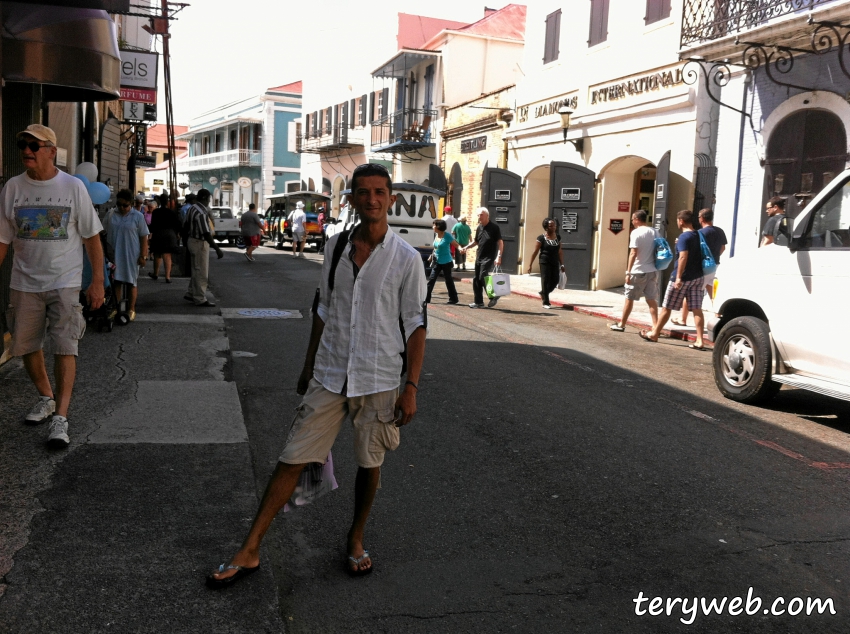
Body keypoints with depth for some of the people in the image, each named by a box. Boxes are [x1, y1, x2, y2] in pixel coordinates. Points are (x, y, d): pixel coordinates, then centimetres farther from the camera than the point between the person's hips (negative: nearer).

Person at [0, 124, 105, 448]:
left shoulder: (73, 187, -3)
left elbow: (92, 238, -1)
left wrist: (97, 281, -4)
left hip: (65, 283, -3)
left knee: (65, 348, -10)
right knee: (26, 346, 11)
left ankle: (60, 417, -7)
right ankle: (46, 398, 33)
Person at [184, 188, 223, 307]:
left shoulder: (192, 208, 5)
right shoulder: (201, 213, -24)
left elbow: (186, 225, 16)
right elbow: (206, 234, -28)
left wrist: (187, 239, 28)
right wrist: (217, 249, -27)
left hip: (192, 241, 10)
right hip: (200, 244, -10)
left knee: (196, 270, 21)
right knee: (201, 273, 0)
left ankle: (191, 293, 29)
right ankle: (200, 299, 7)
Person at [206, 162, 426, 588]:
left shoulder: (406, 258, -6)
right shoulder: (335, 246, 5)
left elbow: (415, 325, -5)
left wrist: (411, 386, -9)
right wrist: (309, 365, 16)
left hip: (378, 381, -2)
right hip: (329, 377, 3)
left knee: (369, 464, 11)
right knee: (292, 459, 2)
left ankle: (356, 539, 36)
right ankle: (249, 552, 11)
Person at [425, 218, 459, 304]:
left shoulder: (447, 236, -13)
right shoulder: (436, 235, 6)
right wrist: (433, 254, 20)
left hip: (446, 262, -6)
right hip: (437, 262, 6)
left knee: (448, 280, 4)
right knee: (431, 279, 0)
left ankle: (453, 298, 17)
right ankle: (426, 298, 1)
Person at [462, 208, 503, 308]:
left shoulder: (494, 227, -8)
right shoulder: (479, 228, 11)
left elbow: (500, 242, -10)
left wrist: (499, 256, -20)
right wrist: (466, 247, 5)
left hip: (489, 258, -7)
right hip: (479, 257, 7)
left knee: (483, 277, -17)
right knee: (476, 280, 7)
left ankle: (493, 296, 2)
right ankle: (479, 302, 16)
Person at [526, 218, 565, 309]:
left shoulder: (558, 237, 8)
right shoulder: (541, 238, -7)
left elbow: (560, 252, 13)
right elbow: (535, 252, -5)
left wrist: (562, 264, 10)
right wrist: (530, 265, -7)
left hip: (555, 263, 5)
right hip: (545, 262, -5)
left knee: (554, 281, 4)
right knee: (545, 281, -2)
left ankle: (543, 293, 31)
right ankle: (546, 303, 5)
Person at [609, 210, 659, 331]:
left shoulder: (636, 232, -12)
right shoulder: (654, 232, 9)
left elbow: (633, 253, -17)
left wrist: (628, 272, -15)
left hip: (638, 271, -6)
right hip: (652, 271, 6)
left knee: (629, 298, 6)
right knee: (651, 299, 7)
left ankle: (621, 324, 15)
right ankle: (655, 326, 3)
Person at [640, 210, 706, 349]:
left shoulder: (684, 237, -15)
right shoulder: (698, 236, 10)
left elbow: (683, 257, -24)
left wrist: (678, 277, -24)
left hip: (683, 278, -7)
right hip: (697, 277, 7)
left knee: (666, 307, 6)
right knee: (697, 309, 3)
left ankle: (654, 334, 18)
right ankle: (700, 341, -1)